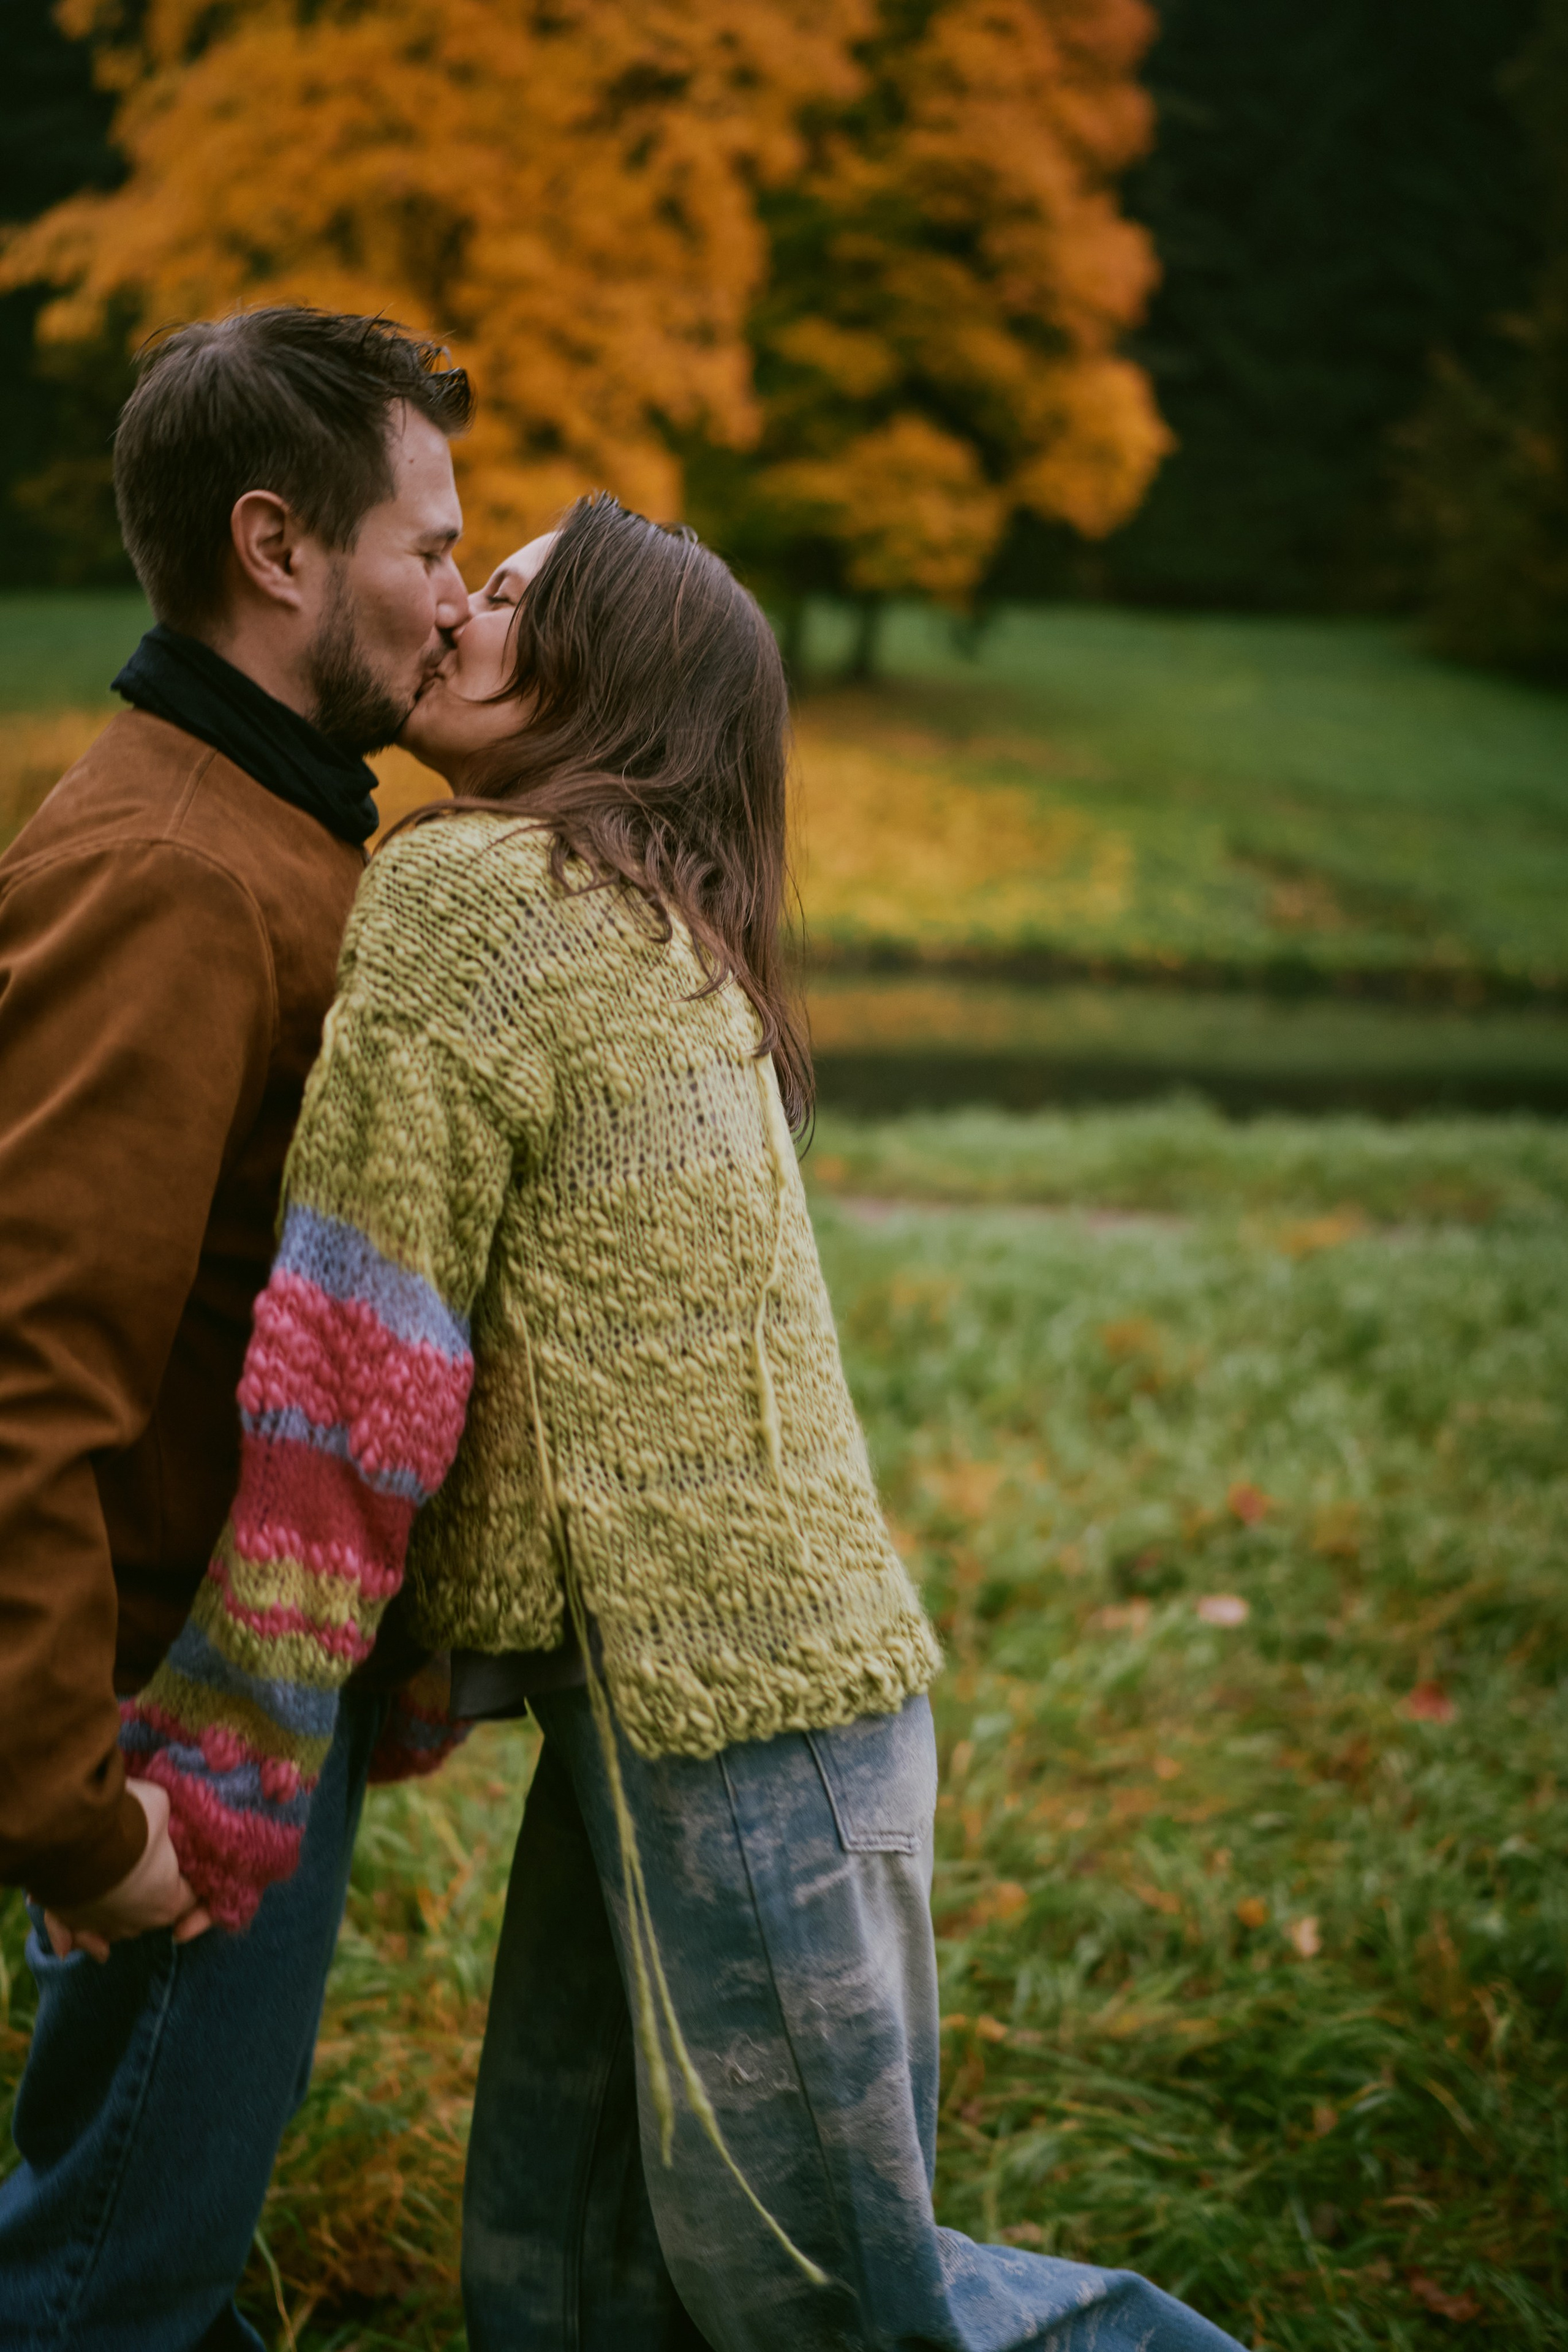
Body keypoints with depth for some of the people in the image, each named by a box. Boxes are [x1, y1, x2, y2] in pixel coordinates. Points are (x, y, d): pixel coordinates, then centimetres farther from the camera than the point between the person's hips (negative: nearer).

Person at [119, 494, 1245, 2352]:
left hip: (717, 1702, -9)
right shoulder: (668, 933, 17)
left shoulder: (472, 891, -11)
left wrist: (214, 1764, -10)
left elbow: (356, 1361, -14)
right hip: (661, 1677, 9)